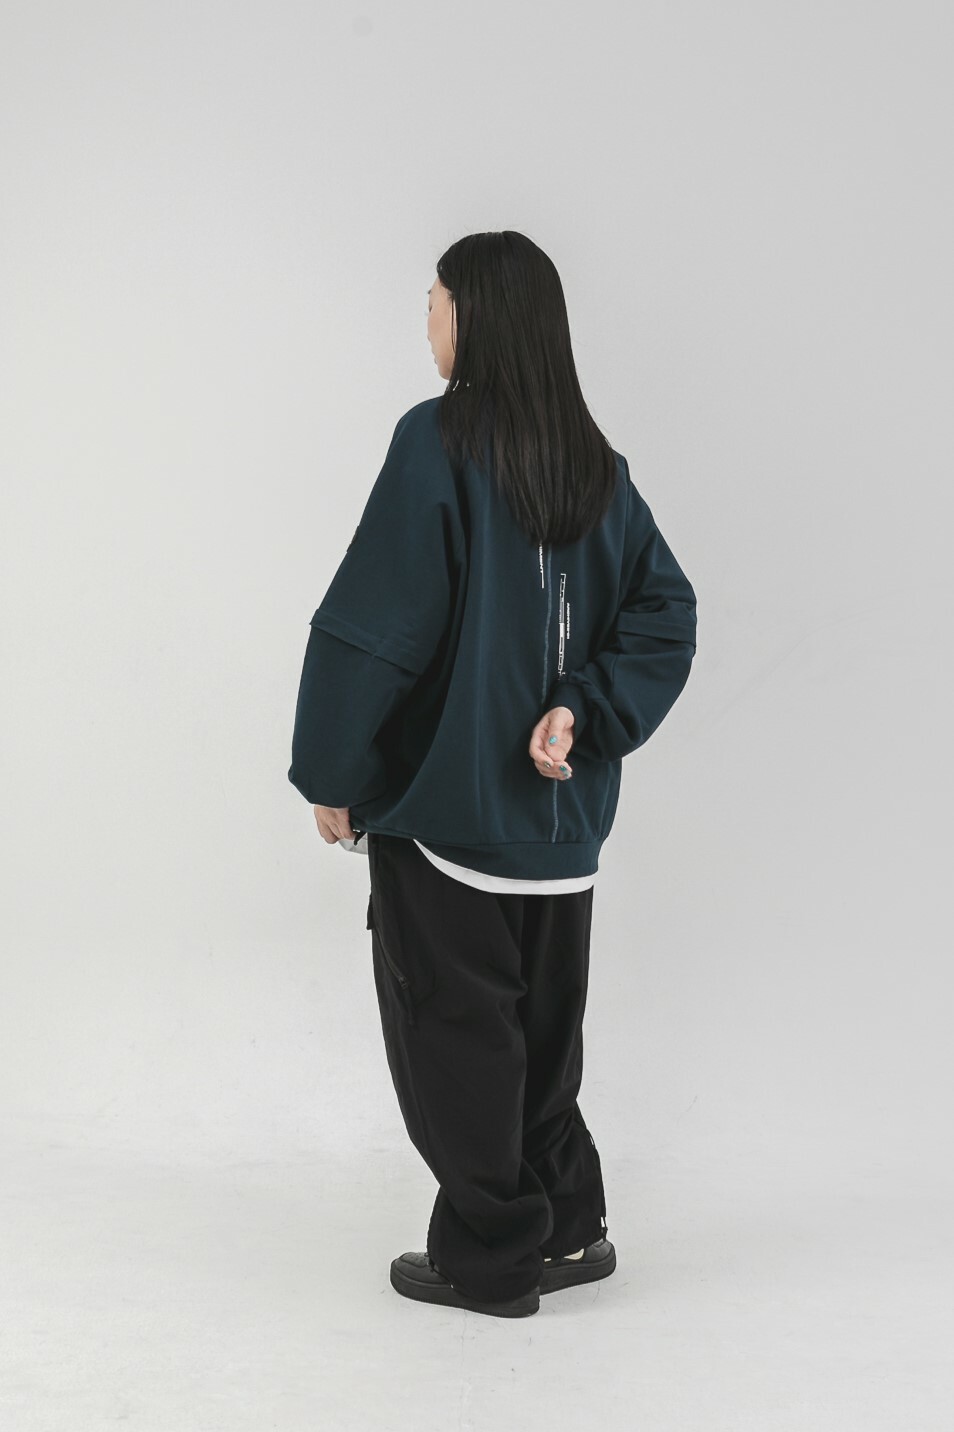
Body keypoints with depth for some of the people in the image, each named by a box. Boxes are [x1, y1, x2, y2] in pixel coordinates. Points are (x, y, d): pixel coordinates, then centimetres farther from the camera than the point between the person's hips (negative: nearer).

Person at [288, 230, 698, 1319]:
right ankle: (568, 1230, 28)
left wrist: (329, 774, -9)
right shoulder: (596, 466, 6)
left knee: (452, 1035, 7)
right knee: (541, 1028, 19)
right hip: (561, 809, 7)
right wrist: (581, 712, -5)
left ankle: (490, 1258, 16)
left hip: (443, 798, -6)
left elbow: (374, 619, -17)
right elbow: (665, 613, 3)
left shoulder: (438, 443, -14)